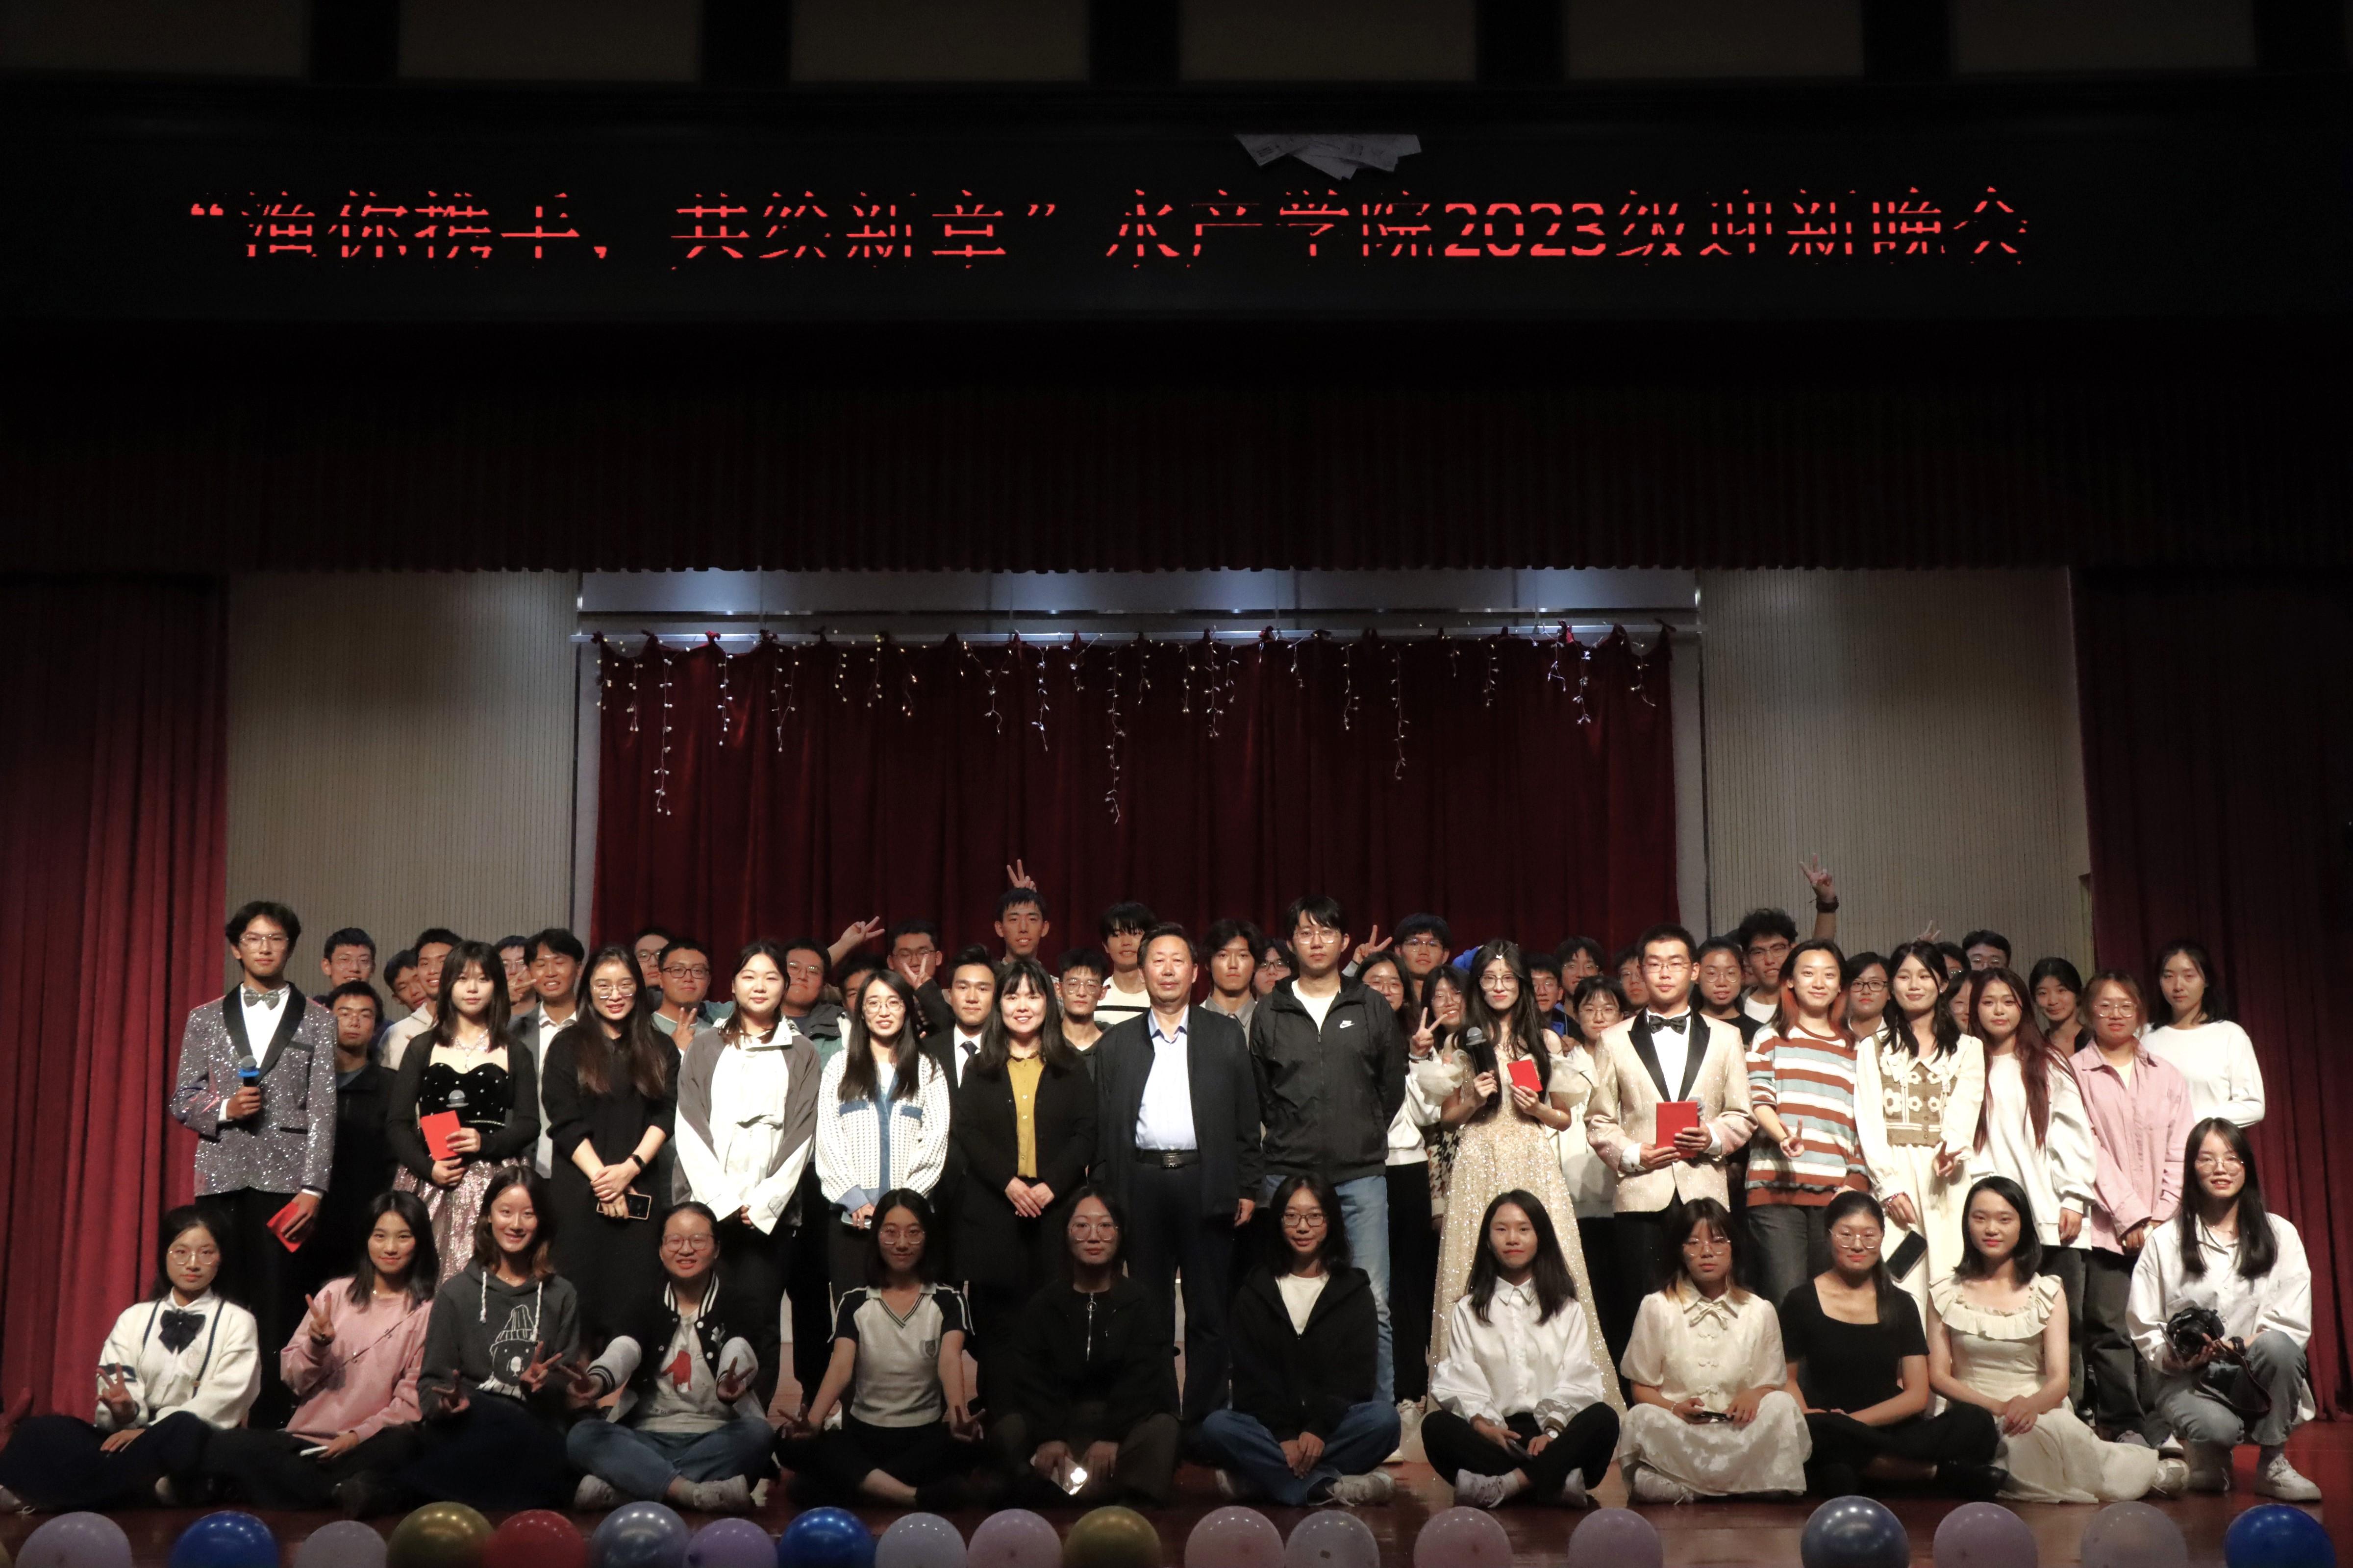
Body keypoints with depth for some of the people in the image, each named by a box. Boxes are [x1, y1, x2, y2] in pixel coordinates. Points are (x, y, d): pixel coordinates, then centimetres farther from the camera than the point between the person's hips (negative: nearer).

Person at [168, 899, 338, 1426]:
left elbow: (323, 1111, 1)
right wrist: (224, 1107, -8)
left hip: (287, 1181, -2)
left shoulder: (317, 1021, 6)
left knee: (278, 1307, -4)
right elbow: (181, 1102, 12)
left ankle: (275, 1420, 0)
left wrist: (314, 1189, -7)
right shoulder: (205, 1020, 13)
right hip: (222, 1179, 2)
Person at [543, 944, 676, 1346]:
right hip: (577, 1188, -2)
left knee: (633, 1298, -1)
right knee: (579, 1296, -2)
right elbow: (565, 1121, -3)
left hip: (639, 1191, 2)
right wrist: (600, 1176, -11)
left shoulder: (659, 1049, 12)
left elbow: (667, 1115, 3)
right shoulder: (568, 1045, 6)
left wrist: (629, 1169, -11)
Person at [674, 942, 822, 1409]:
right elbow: (689, 1128, 4)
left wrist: (763, 1204, -5)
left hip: (768, 1211, 0)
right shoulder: (704, 1048, 12)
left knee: (757, 1319, -6)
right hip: (707, 1205, 0)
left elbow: (801, 1135, 4)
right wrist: (724, 1201, -6)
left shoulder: (802, 1055, 11)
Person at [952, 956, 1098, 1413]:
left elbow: (1086, 1134, 3)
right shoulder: (981, 1069, 11)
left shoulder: (1071, 1069, 10)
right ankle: (996, 1421, 5)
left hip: (1055, 1209, 0)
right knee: (996, 1323, -1)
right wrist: (1009, 1182, -13)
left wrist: (1051, 1185, -11)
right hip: (992, 1210, 0)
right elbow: (967, 1133, 1)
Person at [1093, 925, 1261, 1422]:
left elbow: (1246, 1117, 6)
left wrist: (1247, 1189, 0)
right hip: (1142, 1182, 1)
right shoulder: (1117, 1043, 11)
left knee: (1209, 1313, 2)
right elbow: (1103, 1127, 9)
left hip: (1206, 1182, -1)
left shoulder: (1225, 1036, 8)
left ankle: (1205, 1418, 9)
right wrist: (1104, 1195, 2)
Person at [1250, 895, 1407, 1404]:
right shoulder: (1269, 1014, 7)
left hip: (1361, 1176, -1)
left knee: (1374, 1302, -4)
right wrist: (1297, 1138, 11)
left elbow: (1393, 1090, 12)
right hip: (1289, 1176, 1)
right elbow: (1259, 1096, 13)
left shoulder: (1374, 1010, 7)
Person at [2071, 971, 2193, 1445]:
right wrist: (2129, 1215, -10)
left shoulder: (2166, 1076, 13)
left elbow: (2179, 1152, 8)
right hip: (2106, 1227, -2)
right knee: (2110, 1331, -6)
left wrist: (2161, 1217, -3)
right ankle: (2125, 1428, 3)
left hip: (2162, 1227, 2)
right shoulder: (2076, 1073, 3)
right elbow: (2089, 1151, -4)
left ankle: (2160, 1431, 6)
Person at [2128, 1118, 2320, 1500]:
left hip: (2259, 1376, 1)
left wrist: (2236, 1347, -19)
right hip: (2189, 1380, -1)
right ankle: (2210, 1457, 8)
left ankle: (2273, 1464, -11)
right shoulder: (2165, 1242, 4)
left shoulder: (2280, 1234, 6)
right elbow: (2144, 1327, 3)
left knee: (2278, 1346, -34)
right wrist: (2174, 1355, -18)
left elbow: (2294, 1325, -4)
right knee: (2217, 1427, -35)